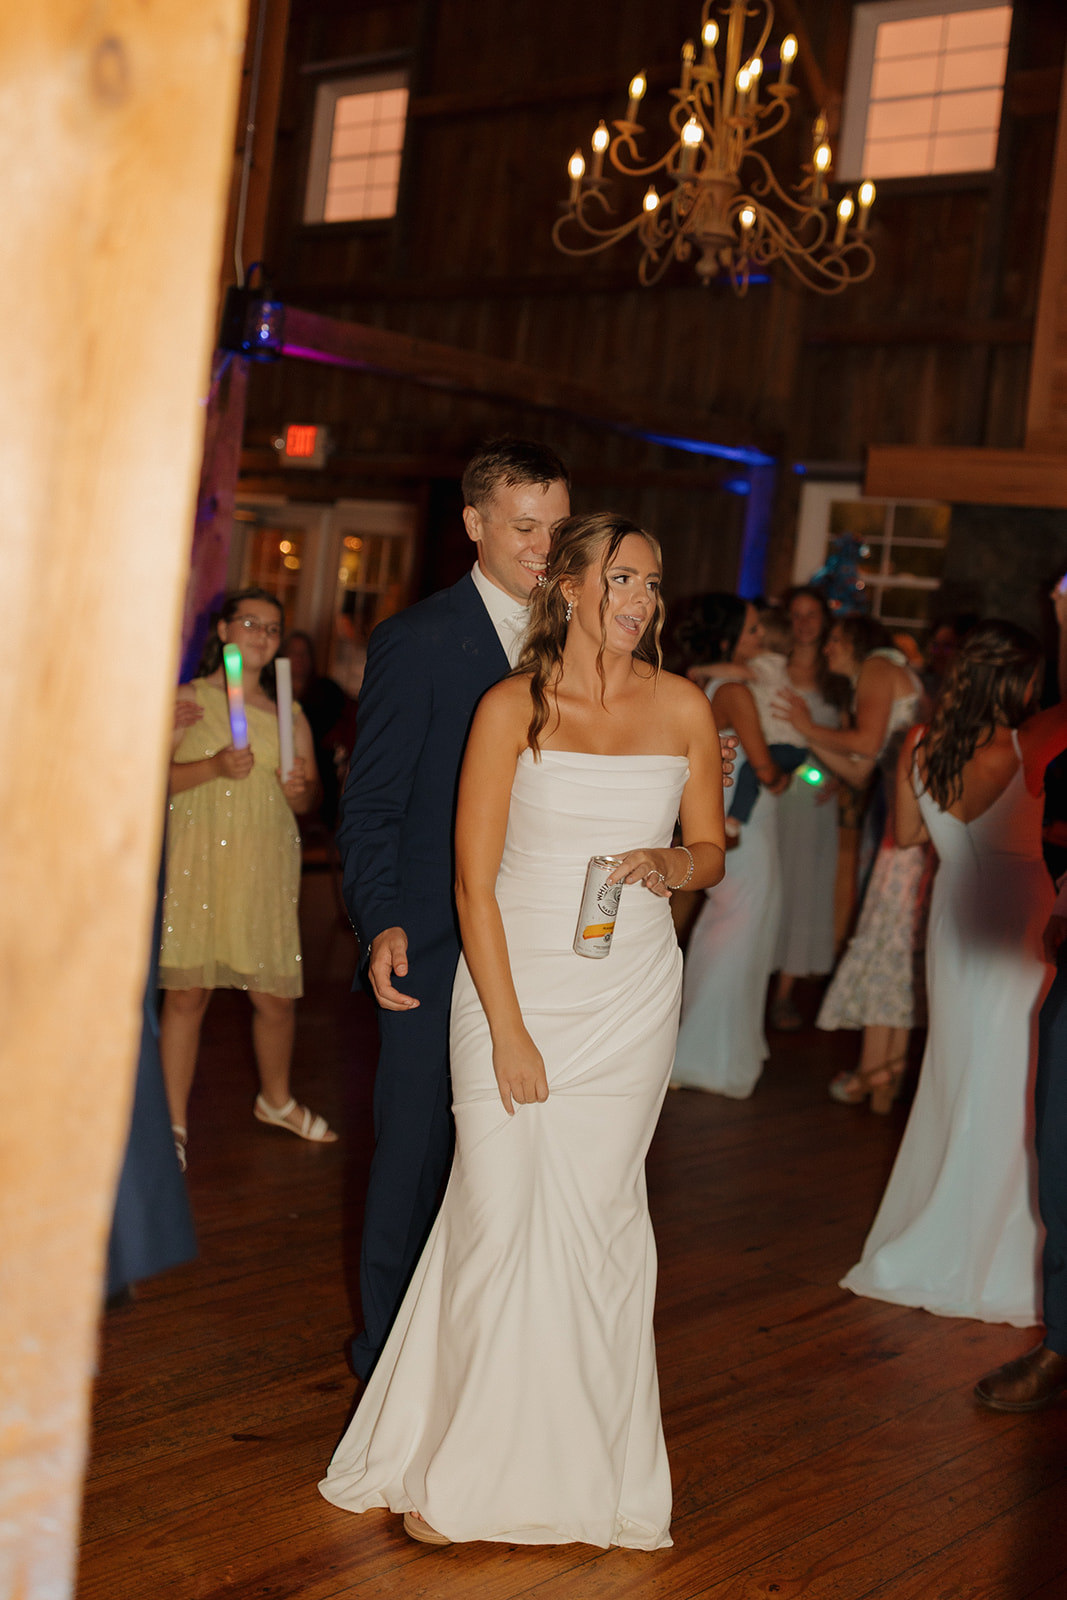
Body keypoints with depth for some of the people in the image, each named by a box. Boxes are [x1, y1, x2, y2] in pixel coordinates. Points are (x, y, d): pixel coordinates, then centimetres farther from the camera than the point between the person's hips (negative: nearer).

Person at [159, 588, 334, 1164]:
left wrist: (299, 788, -5)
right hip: (196, 863, -3)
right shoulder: (187, 701, 3)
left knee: (276, 996, 5)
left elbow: (307, 799, 17)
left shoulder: (289, 715, 13)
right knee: (187, 991, -4)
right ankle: (174, 1123, 9)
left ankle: (276, 1100, 30)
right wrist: (213, 767, -18)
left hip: (264, 870, 3)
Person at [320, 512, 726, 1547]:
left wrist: (672, 863, -11)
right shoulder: (513, 706, -6)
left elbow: (711, 853, 14)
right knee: (498, 1215, -3)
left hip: (632, 997, 2)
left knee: (597, 1214, 5)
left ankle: (583, 1466, 21)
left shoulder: (682, 709, 3)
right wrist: (508, 1029, -11)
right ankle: (457, 1468, 14)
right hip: (516, 982, -2)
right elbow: (473, 880, -7)